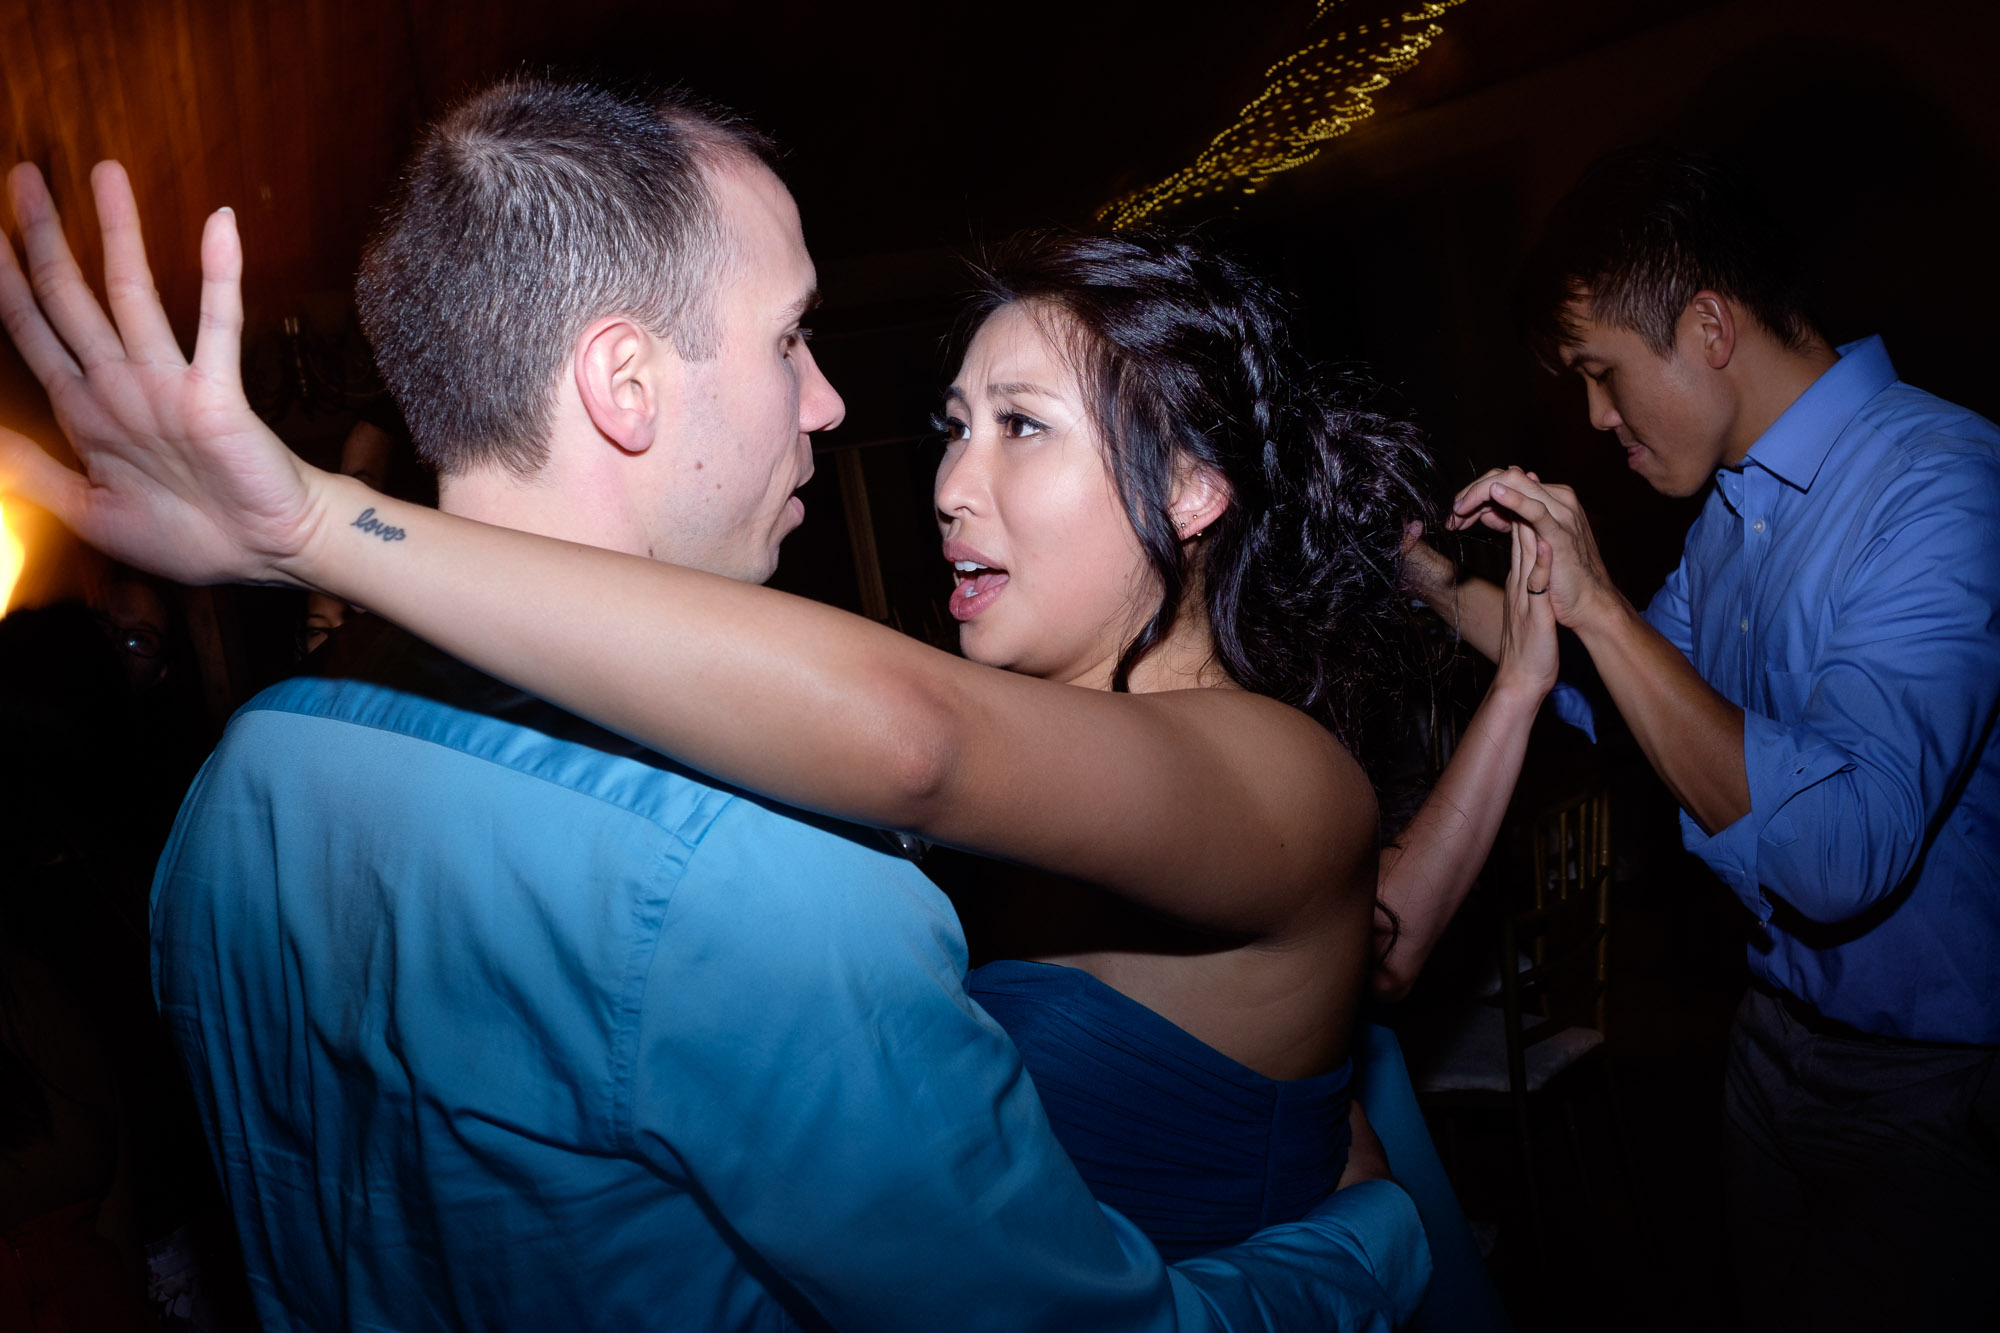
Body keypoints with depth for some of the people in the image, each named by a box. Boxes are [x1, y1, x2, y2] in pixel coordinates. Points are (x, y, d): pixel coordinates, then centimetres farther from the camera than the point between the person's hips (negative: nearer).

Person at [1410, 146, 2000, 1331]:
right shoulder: (1739, 496, 3)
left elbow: (1842, 853, -37)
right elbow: (1642, 692, 15)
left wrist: (1599, 605, -33)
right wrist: (1444, 586, 6)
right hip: (1780, 1034, 8)